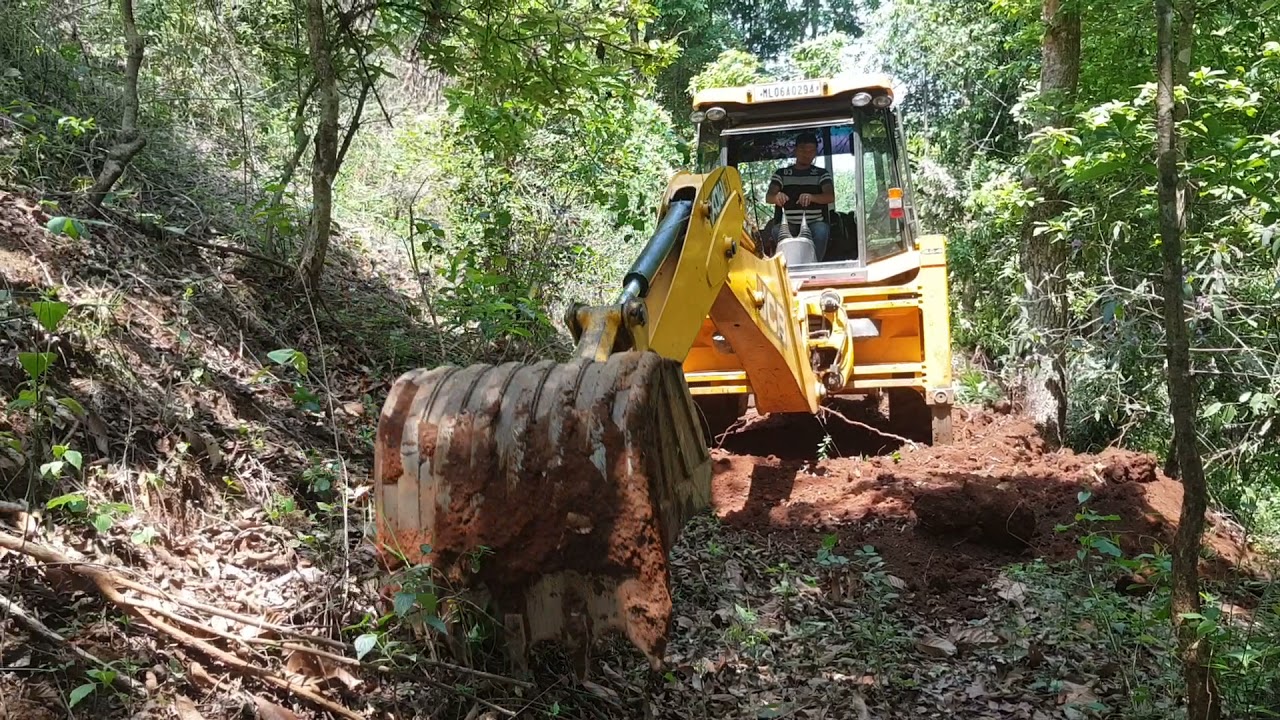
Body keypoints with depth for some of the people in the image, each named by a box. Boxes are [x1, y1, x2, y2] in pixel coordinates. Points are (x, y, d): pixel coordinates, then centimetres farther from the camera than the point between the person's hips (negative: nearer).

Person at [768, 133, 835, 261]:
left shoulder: (822, 173, 14)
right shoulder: (781, 174, 17)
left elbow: (831, 197, -4)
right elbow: (769, 197, 1)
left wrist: (811, 197, -28)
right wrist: (777, 196, -27)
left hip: (815, 223, -1)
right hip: (788, 224, 1)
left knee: (821, 231, -34)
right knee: (778, 231, -32)